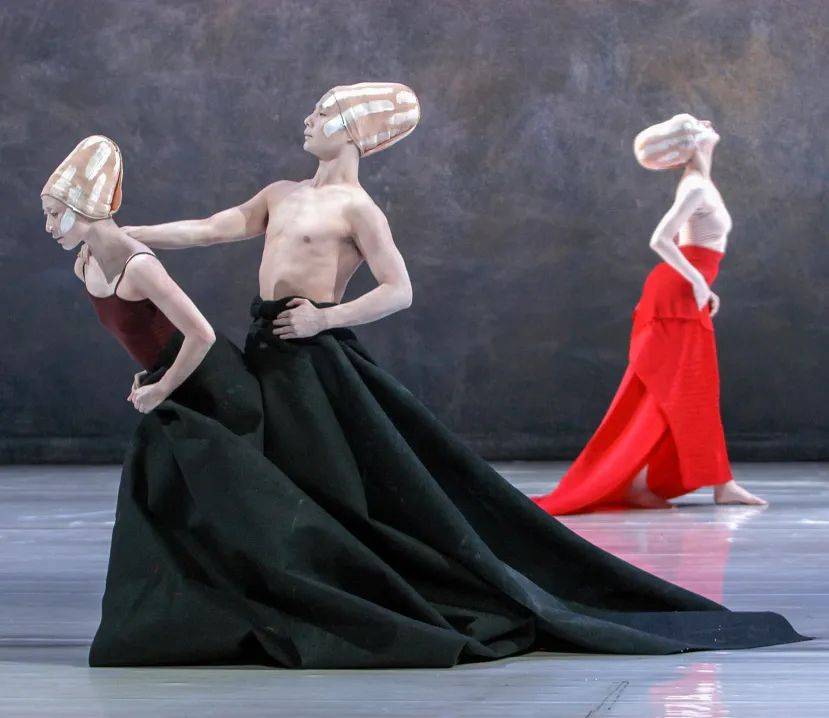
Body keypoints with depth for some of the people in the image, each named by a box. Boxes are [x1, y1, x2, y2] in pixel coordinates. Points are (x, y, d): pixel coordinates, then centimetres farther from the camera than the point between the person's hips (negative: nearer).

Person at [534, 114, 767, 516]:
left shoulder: (698, 185, 16)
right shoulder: (697, 188, -14)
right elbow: (660, 241, -22)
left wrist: (702, 286, 18)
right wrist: (697, 281, -19)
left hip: (686, 296, 10)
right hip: (677, 298, -10)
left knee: (695, 393, 9)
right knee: (674, 394, -8)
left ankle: (720, 483, 10)